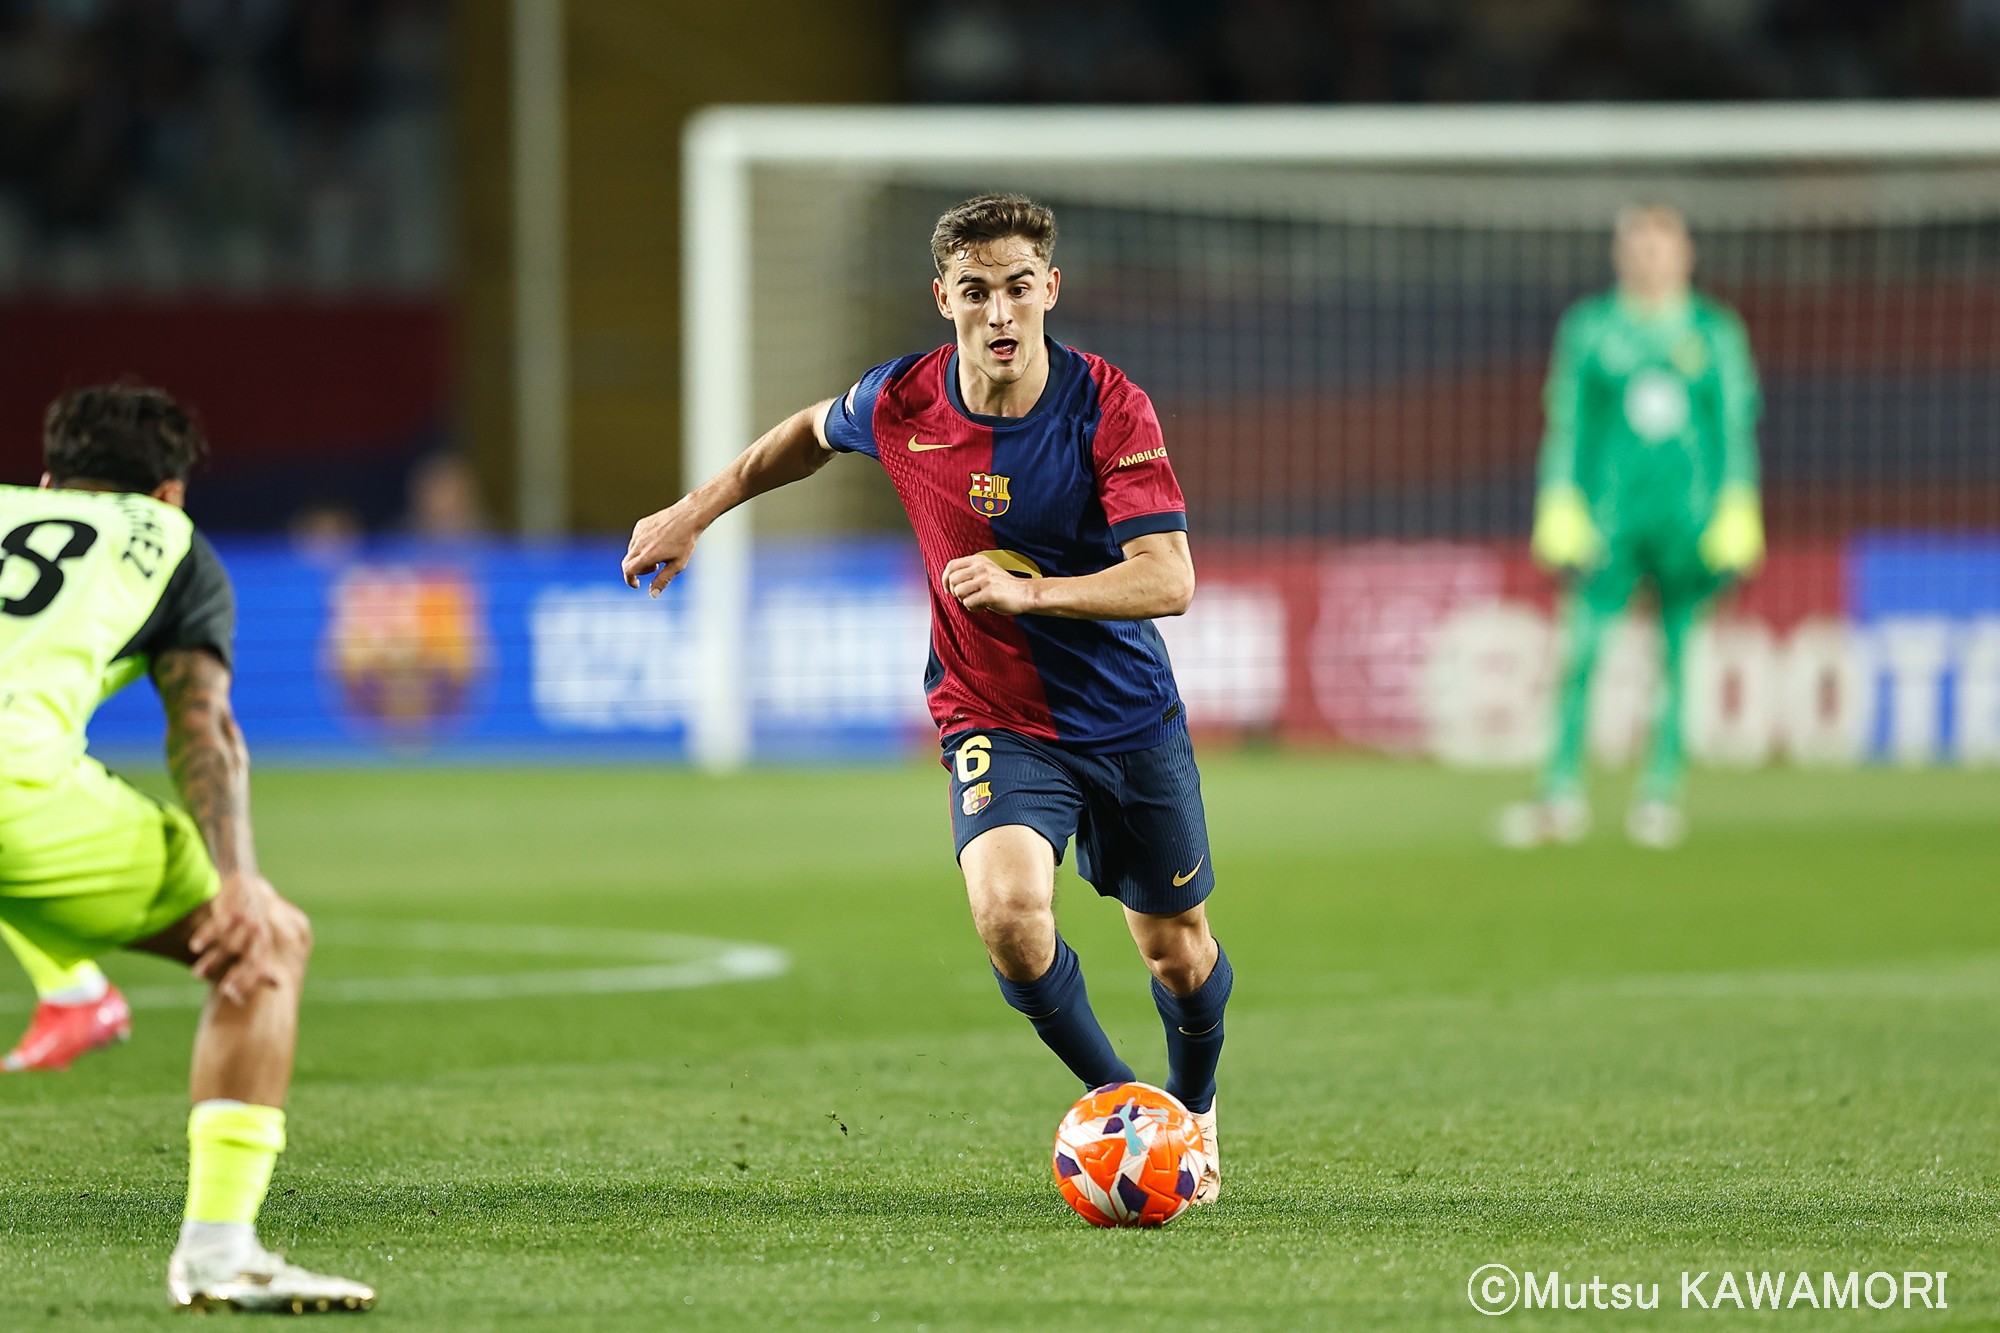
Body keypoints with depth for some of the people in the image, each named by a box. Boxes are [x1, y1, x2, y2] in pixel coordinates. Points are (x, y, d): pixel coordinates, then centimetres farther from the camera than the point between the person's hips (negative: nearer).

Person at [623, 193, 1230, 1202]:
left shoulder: (1109, 408, -18)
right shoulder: (903, 403, -11)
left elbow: (1168, 579, -25)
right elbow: (812, 433, 14)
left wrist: (1026, 590, -38)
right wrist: (695, 512, 15)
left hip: (1130, 717, 0)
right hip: (995, 723, 0)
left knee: (1178, 952, 13)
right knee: (1008, 909, -28)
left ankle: (1193, 1110, 47)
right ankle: (1117, 1100, -4)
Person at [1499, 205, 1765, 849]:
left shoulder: (1716, 331, 6)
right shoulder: (1589, 328, 5)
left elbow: (1737, 427, 7)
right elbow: (1566, 422, 6)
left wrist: (1738, 515, 0)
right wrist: (1560, 510, -1)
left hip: (1690, 513, 1)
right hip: (1610, 517, 0)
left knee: (1679, 653, 0)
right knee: (1580, 650, -7)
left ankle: (1662, 793, 8)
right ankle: (1562, 792, -2)